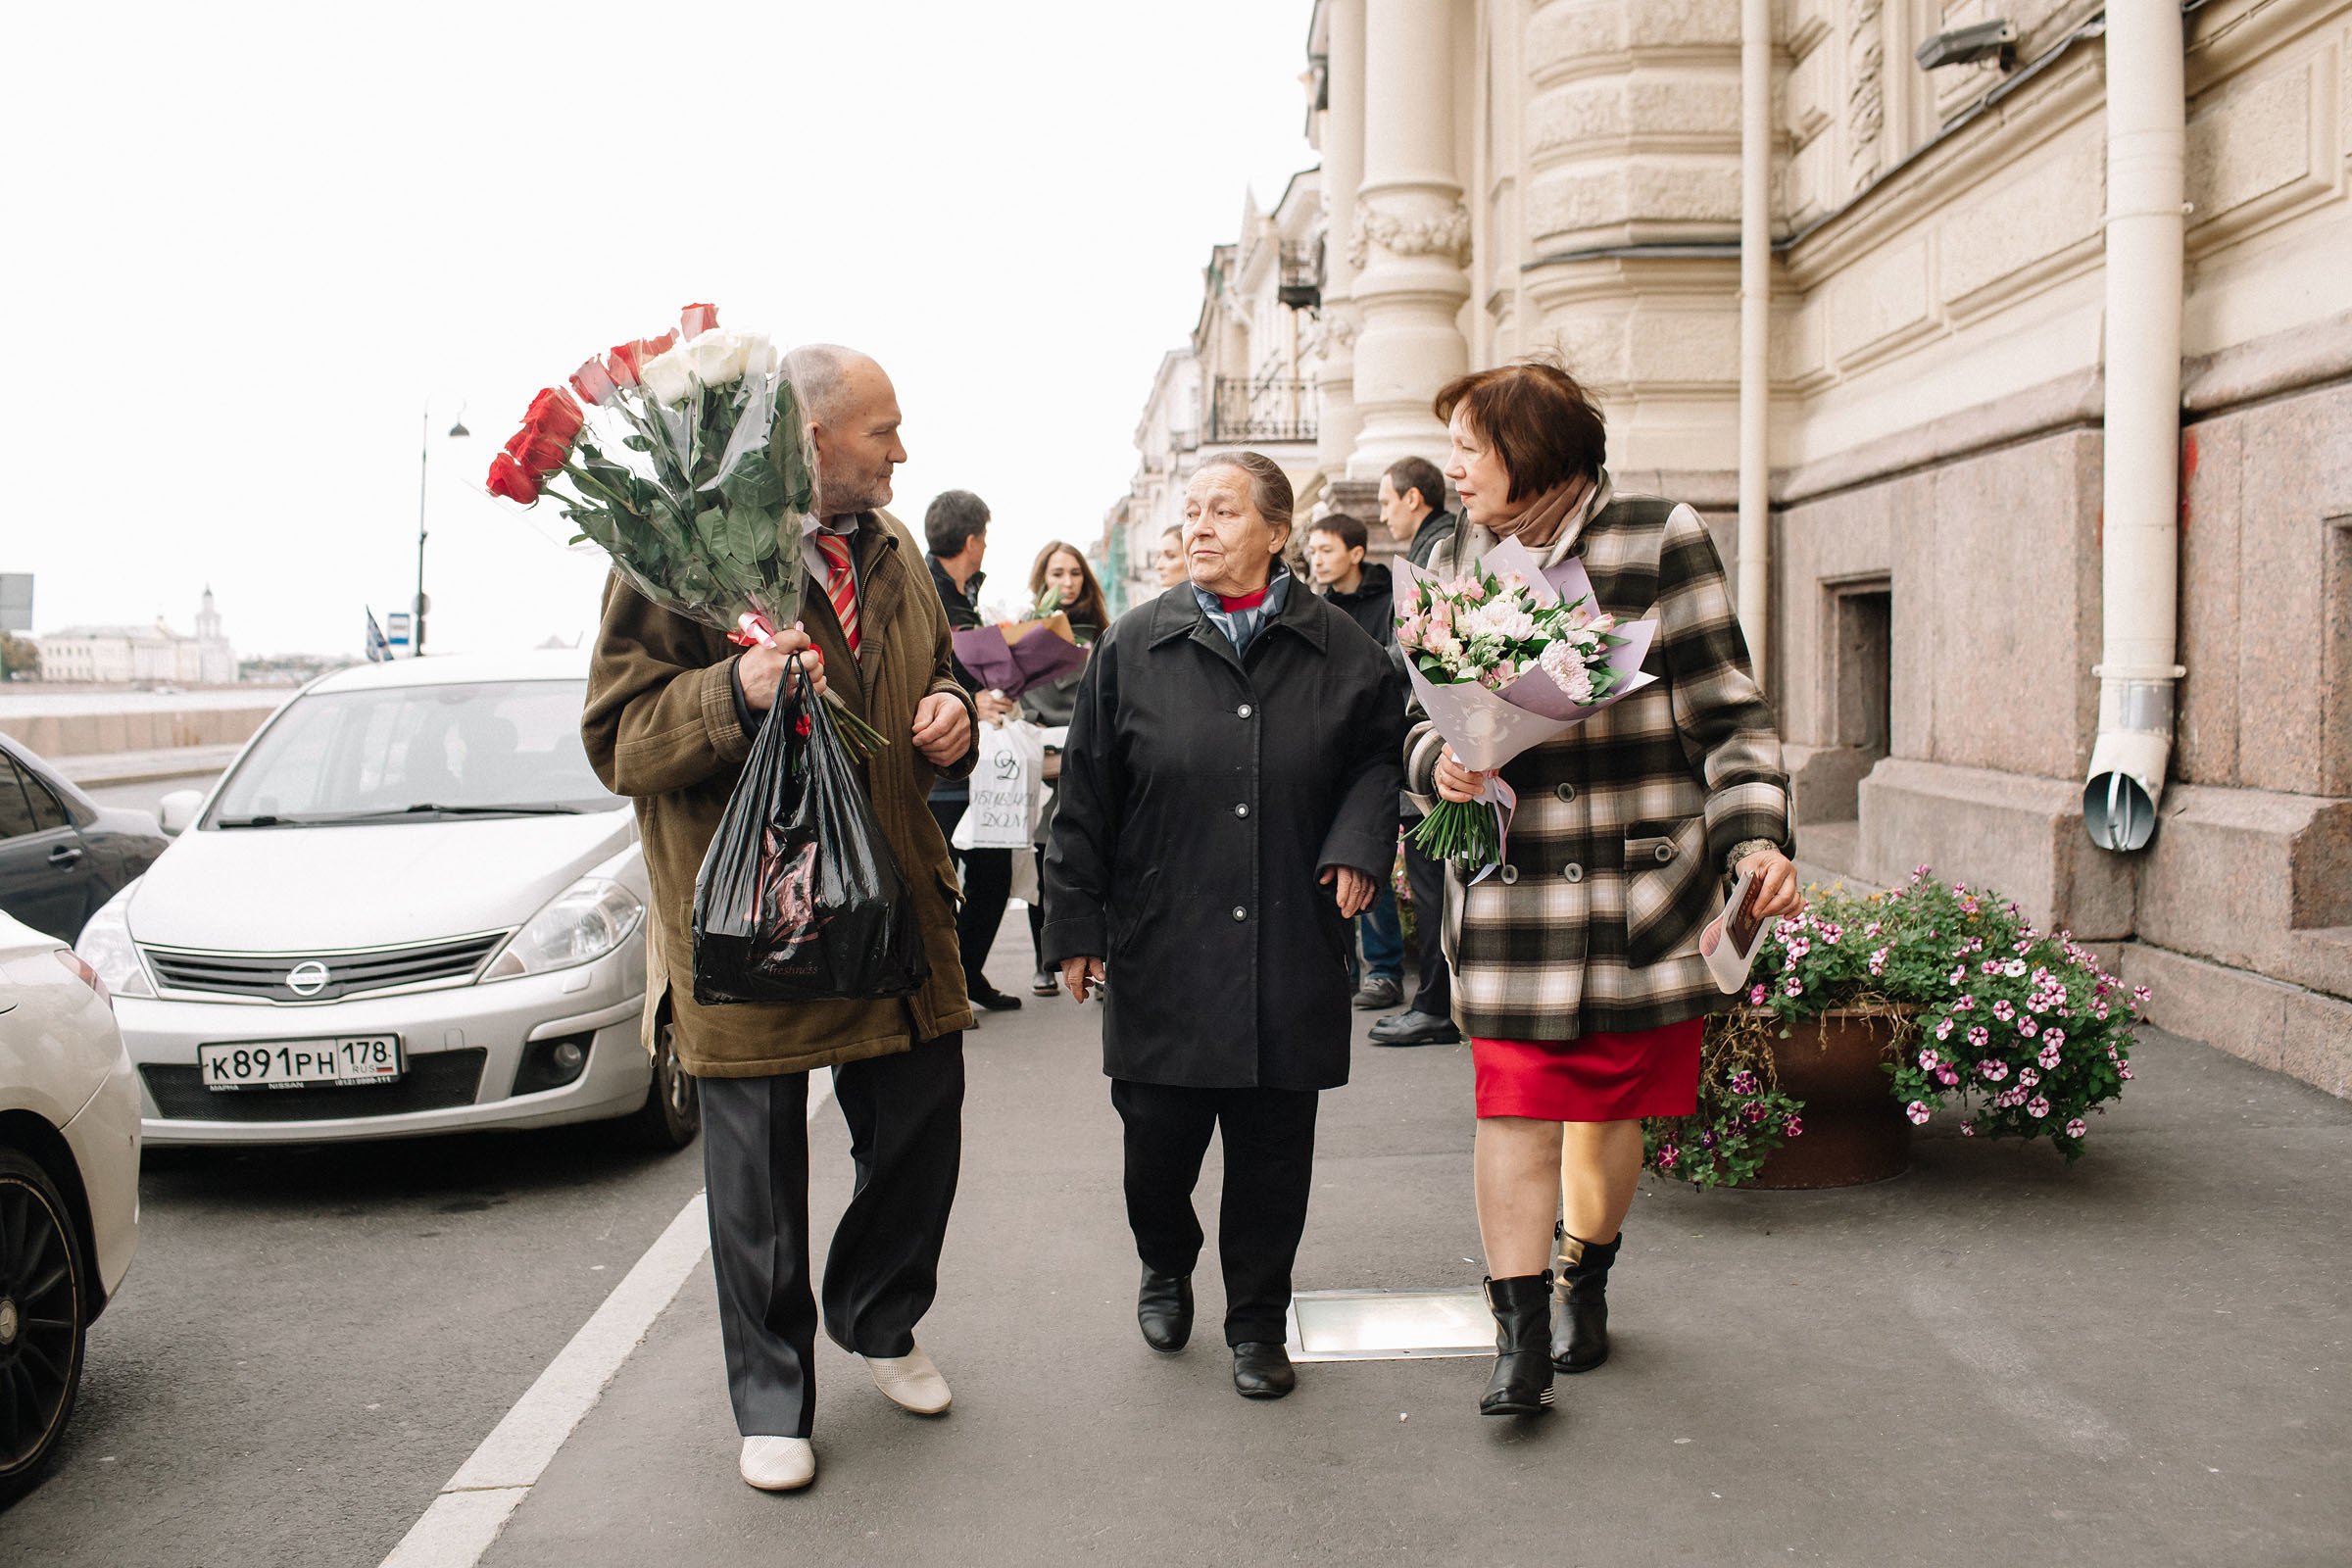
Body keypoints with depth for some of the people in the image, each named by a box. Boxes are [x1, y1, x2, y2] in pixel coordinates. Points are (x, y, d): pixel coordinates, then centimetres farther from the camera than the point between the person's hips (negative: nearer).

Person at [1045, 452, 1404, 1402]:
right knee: (1159, 1132, 5)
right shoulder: (1133, 647, 1)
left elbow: (1383, 751, 15)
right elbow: (1086, 795, 3)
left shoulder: (1338, 649, 3)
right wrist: (1075, 923, 1)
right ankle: (1166, 1267, 37)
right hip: (1163, 948, 0)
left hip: (1291, 952, 1)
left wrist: (1358, 842, -3)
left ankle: (1257, 1322, 25)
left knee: (1272, 1144, 7)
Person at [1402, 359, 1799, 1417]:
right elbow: (1423, 720, 14)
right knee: (1515, 1108, -5)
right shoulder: (1455, 567, 7)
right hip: (1511, 891, 1)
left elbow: (1727, 712, -1)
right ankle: (1519, 1335, 4)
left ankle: (1585, 1278, 35)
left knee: (1614, 1101, 12)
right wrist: (1440, 762, -9)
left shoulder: (1660, 542, -3)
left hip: (1643, 884, -1)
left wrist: (1755, 836, -13)